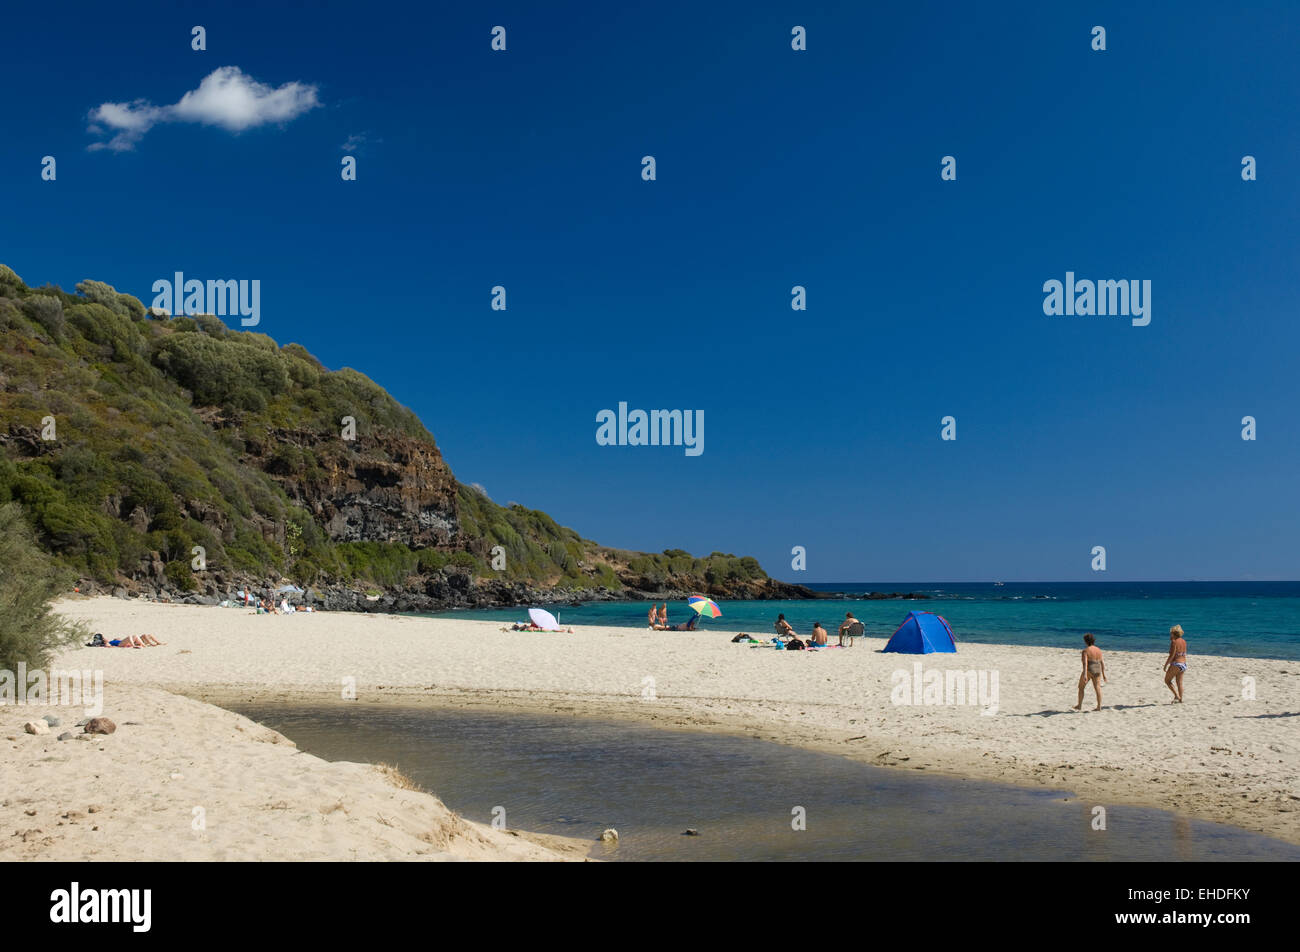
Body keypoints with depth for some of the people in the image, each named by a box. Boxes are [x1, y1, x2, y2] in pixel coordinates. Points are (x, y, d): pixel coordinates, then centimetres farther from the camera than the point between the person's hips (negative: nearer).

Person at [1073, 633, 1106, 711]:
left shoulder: (1085, 651, -12)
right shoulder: (1098, 650, 7)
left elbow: (1085, 663, -22)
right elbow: (1102, 663, 9)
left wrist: (1085, 674, -29)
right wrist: (1103, 674, 15)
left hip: (1088, 671, -5)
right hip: (1097, 671, 5)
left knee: (1081, 687, 10)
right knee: (1097, 688, 3)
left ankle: (1079, 706, 14)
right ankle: (1099, 707, -1)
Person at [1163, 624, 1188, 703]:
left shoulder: (1174, 642, -14)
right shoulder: (1184, 642, 9)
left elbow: (1171, 656, -17)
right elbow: (1184, 654, 14)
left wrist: (1166, 665, -12)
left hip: (1175, 664, -8)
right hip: (1183, 664, 8)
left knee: (1167, 680, 6)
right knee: (1179, 683, 13)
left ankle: (1177, 695, -5)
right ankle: (1180, 699, 12)